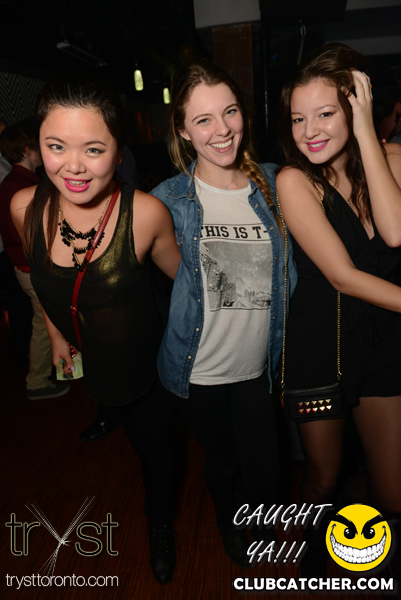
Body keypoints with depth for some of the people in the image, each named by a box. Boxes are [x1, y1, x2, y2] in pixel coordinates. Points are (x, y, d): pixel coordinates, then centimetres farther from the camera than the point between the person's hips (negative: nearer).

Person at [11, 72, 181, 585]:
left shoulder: (146, 213, -29)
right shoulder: (25, 208, -18)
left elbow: (181, 273, -12)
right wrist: (55, 332, 5)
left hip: (146, 362, -2)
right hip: (80, 361, 3)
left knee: (153, 446, 21)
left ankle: (160, 524, 55)